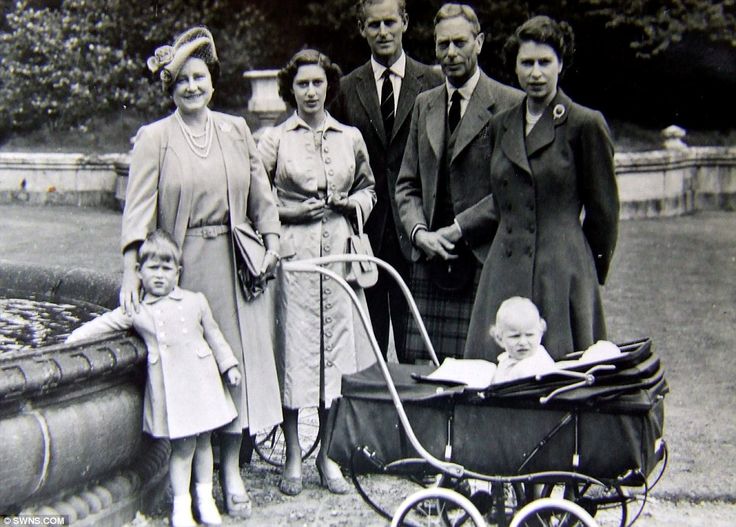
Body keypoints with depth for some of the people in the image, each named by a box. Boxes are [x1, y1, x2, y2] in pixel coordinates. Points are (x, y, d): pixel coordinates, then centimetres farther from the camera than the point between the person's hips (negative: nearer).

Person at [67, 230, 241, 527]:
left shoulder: (195, 302, 6)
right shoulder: (136, 311, 3)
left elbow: (213, 335, 13)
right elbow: (103, 325, 10)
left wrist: (229, 365, 13)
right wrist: (73, 339, 2)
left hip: (200, 379, 2)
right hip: (167, 386, -2)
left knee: (202, 441, 12)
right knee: (182, 445, -2)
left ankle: (205, 498, 27)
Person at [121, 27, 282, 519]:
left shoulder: (235, 129, 10)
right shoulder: (154, 138, -1)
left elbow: (260, 191, 16)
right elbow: (139, 205, -8)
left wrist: (272, 240, 7)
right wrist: (131, 271, -17)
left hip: (237, 261, 3)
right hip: (184, 266, -3)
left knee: (240, 354, 1)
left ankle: (232, 465, 12)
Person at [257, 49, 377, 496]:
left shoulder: (350, 138, 12)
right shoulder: (275, 139, 4)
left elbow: (368, 188, 22)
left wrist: (357, 202, 1)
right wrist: (291, 212, -8)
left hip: (339, 252, 3)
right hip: (293, 253, -2)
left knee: (338, 346, 4)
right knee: (293, 346, -1)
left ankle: (328, 453, 18)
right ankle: (293, 455, 13)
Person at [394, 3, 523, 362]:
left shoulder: (510, 105, -2)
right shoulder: (424, 104, 17)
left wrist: (459, 228, -10)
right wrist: (420, 232, 0)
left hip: (485, 263, -5)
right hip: (430, 261, 5)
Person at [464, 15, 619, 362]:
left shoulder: (585, 125, -3)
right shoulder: (501, 126, 14)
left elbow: (603, 210, 1)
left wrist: (589, 275, 7)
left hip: (562, 274, -5)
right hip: (505, 272, 5)